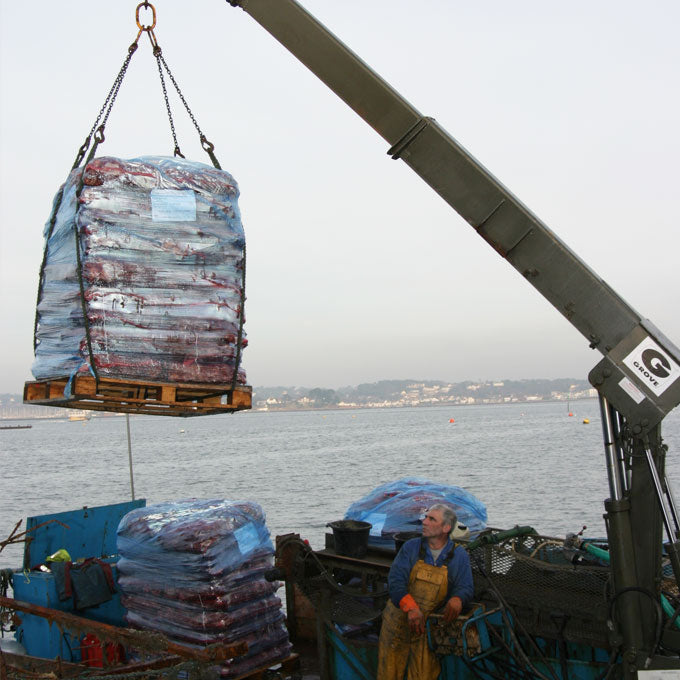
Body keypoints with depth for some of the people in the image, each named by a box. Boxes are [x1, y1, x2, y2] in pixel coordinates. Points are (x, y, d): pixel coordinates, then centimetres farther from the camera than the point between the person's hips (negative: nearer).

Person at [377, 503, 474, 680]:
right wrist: (411, 607, -31)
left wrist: (457, 599, -30)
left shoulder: (459, 556, 0)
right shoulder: (411, 547, -3)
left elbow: (466, 587, -4)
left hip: (428, 626, 0)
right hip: (398, 622, 0)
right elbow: (395, 580, -13)